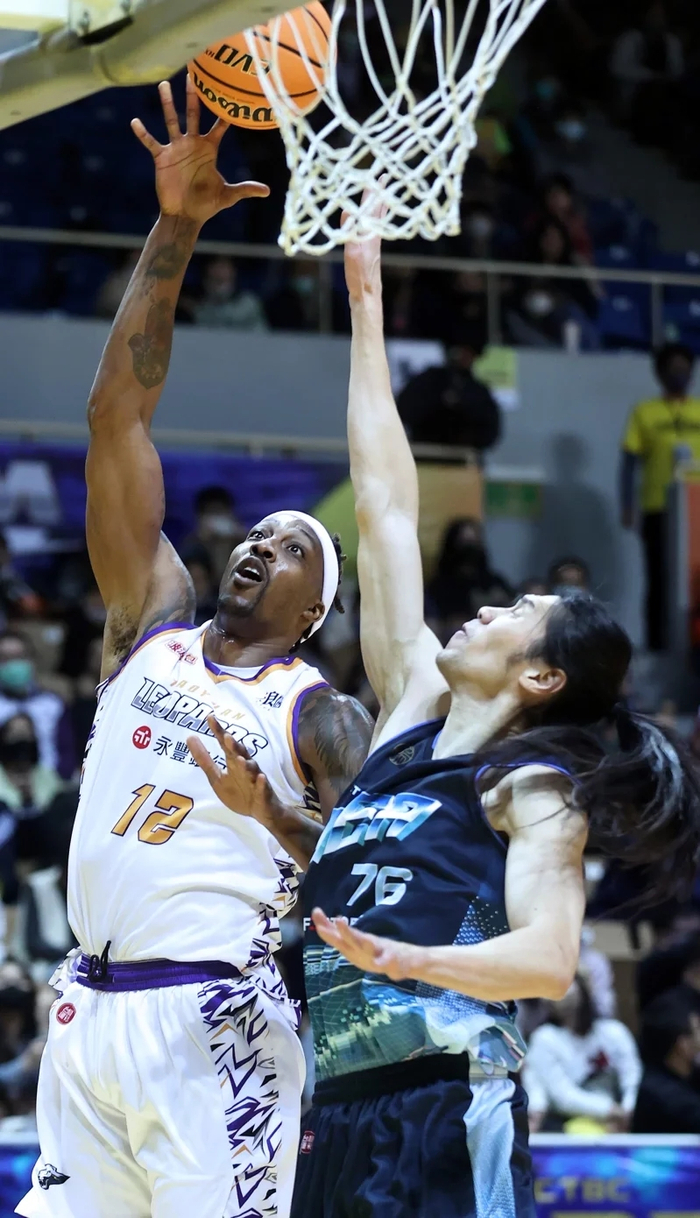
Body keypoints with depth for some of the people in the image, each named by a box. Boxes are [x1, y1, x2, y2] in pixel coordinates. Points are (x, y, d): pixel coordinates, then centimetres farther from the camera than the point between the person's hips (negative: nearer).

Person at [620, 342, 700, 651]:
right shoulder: (645, 413, 3)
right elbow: (629, 463, 3)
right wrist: (627, 508, -5)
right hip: (658, 509, -2)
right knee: (661, 580, 0)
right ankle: (658, 645, 5)